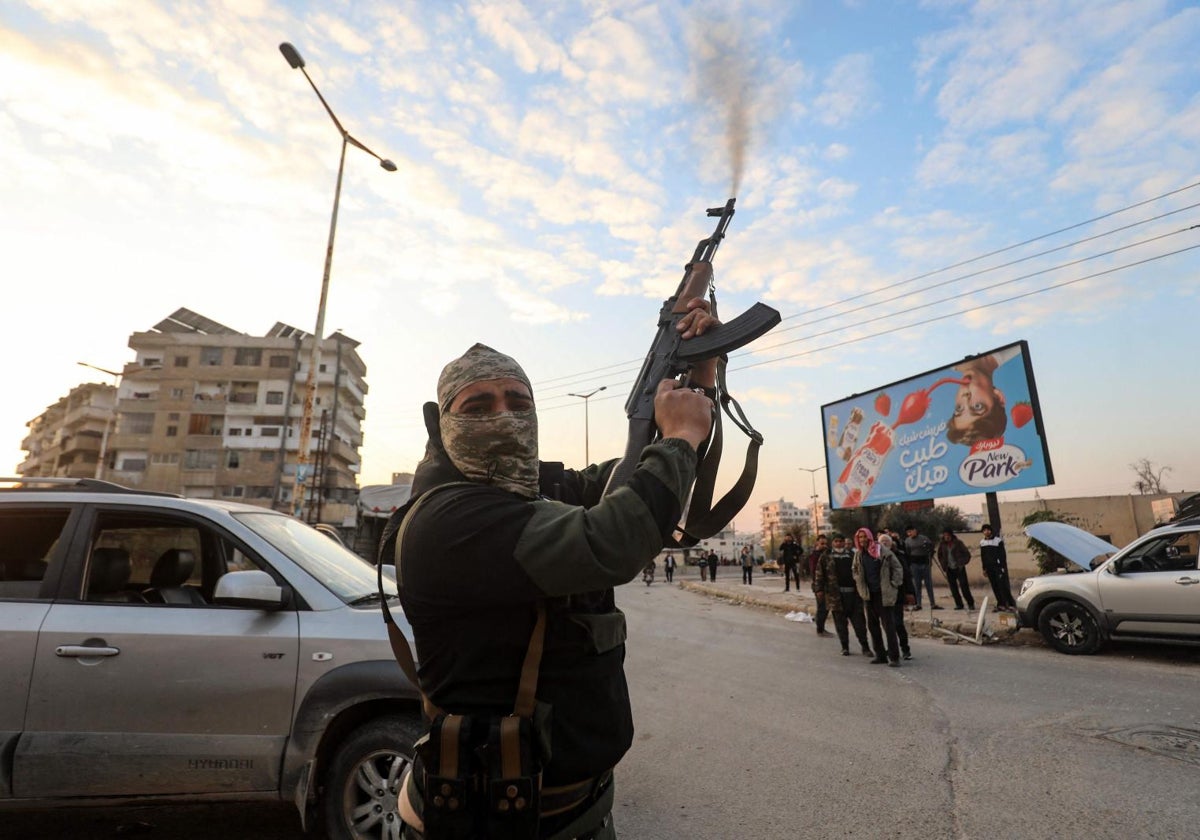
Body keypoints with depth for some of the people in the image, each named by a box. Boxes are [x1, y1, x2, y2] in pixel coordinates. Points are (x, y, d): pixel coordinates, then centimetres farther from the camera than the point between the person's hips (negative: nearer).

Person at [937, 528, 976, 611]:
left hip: (959, 568, -3)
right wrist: (944, 566, 7)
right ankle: (958, 604, 12)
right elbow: (940, 556, 15)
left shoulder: (958, 543, -7)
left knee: (964, 586, -7)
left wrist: (962, 563, -9)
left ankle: (970, 604, 5)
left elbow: (967, 554, -2)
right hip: (949, 569, 4)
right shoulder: (942, 544, 2)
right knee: (953, 587, 4)